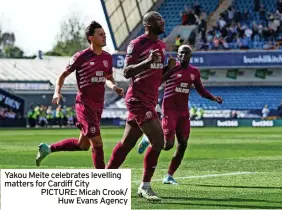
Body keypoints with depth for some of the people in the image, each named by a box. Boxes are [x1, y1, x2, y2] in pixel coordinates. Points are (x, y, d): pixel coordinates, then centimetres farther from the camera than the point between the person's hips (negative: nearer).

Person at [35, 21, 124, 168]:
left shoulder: (107, 58, 8)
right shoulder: (81, 57, -10)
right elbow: (64, 75, 0)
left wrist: (114, 87, 0)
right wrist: (57, 92, -15)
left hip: (98, 105, 7)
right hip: (85, 104, -7)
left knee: (83, 145, 15)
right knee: (97, 143, -11)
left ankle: (47, 149, 32)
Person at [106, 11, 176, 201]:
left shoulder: (161, 46, 15)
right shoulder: (137, 44, -11)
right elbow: (126, 72, -17)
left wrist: (169, 67, 3)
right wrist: (148, 61, -29)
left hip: (149, 100, 9)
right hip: (138, 99, -9)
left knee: (127, 143, 12)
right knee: (158, 141, -15)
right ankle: (145, 186, -6)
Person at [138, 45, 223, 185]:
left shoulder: (194, 72, 9)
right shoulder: (171, 68, -8)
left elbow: (201, 90, 18)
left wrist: (214, 98, 5)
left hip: (183, 111, 6)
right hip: (170, 110, -6)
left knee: (183, 144, -1)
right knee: (168, 145, -13)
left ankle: (169, 176, 9)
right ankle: (148, 140, 20)